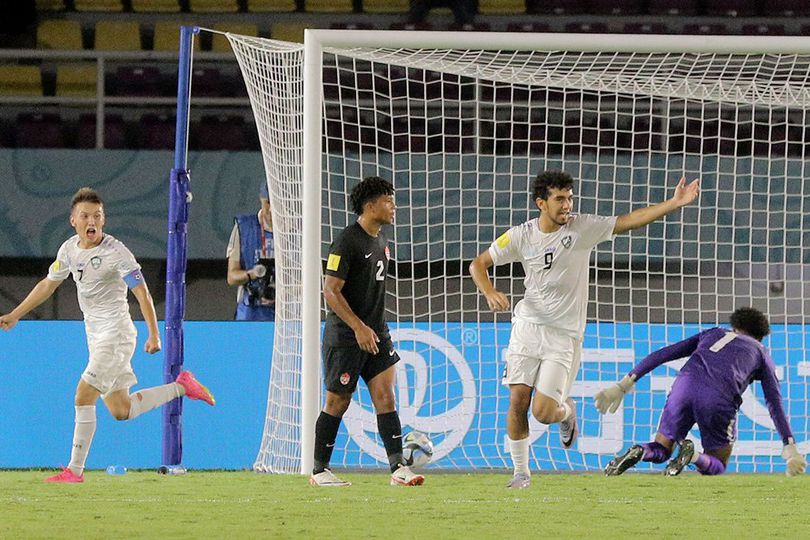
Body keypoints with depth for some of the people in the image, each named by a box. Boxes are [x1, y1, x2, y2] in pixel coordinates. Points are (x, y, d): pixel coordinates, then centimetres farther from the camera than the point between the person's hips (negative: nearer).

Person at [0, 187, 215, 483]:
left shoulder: (116, 252, -15)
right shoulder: (69, 249, 6)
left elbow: (142, 294, -17)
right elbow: (47, 284, 21)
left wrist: (154, 336, -26)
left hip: (117, 334, -8)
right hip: (95, 334, 8)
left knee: (84, 396, -14)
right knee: (121, 411, 11)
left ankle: (75, 469, -8)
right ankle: (181, 386, 27)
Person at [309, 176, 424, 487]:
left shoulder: (380, 241, 12)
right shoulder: (347, 242, -15)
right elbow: (331, 291, -19)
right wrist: (359, 328, -24)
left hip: (376, 333, 7)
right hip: (345, 336, -7)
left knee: (385, 396, -4)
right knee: (338, 401, 1)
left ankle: (398, 468, -9)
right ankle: (319, 471, 12)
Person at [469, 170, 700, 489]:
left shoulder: (583, 228, -5)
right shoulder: (521, 236, -2)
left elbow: (628, 221, -9)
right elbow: (478, 264, 6)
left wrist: (674, 203, -18)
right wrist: (490, 293, -13)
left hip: (564, 335, -2)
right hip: (528, 327, 2)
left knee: (543, 412, -12)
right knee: (518, 401, -5)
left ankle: (566, 412, 26)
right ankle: (521, 472, 13)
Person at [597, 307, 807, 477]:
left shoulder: (712, 334, 34)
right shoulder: (760, 353, 28)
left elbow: (661, 355, 23)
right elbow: (775, 403, 16)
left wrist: (624, 385, 20)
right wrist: (790, 448, 12)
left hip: (685, 384, 2)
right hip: (720, 399, -2)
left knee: (660, 450, 20)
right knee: (716, 467, 17)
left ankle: (639, 452, -17)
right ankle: (693, 455, -19)